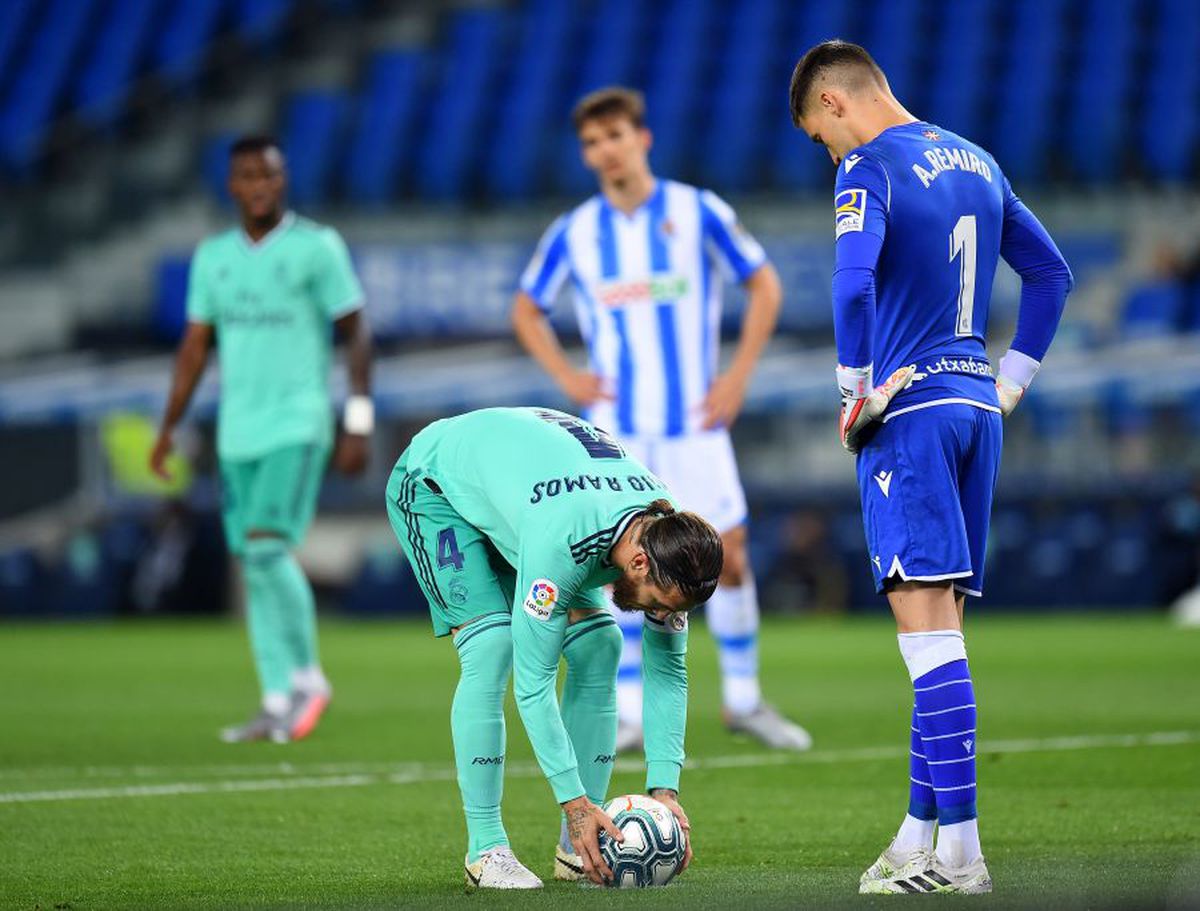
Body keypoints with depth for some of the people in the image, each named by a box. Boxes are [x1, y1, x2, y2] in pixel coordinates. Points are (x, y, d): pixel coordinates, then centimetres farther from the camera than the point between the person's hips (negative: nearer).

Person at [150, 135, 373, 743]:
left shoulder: (317, 247, -3)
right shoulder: (213, 256, 12)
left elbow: (356, 334, -2)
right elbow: (196, 344, 17)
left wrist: (358, 424, -8)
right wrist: (169, 427, 12)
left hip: (297, 424, -5)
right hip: (238, 431, 5)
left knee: (267, 548, -17)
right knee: (252, 562, 3)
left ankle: (307, 676, -1)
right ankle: (278, 702, 7)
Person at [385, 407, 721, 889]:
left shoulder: (669, 538, -25)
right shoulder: (560, 542, -45)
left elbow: (667, 669, -14)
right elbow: (532, 681, -39)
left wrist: (665, 786, -22)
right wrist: (574, 801, -38)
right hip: (436, 482, -7)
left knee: (598, 645, -7)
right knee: (492, 646, -24)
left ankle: (578, 848, -2)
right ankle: (484, 848, -18)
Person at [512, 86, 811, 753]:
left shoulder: (699, 212, -2)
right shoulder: (574, 233, 3)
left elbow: (764, 286, 5)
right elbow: (528, 311, 17)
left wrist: (739, 375, -3)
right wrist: (566, 376, 2)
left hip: (692, 421, -1)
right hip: (616, 427, 1)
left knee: (729, 555, -1)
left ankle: (744, 698, 14)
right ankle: (629, 713, 1)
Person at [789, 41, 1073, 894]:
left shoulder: (871, 167, -9)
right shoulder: (976, 161, 16)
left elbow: (854, 285, -24)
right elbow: (1051, 273, 21)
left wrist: (857, 392, -12)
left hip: (908, 411, -8)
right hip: (977, 410, 8)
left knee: (928, 628, -11)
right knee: (939, 629, 11)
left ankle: (960, 851, -16)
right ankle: (919, 836, 16)